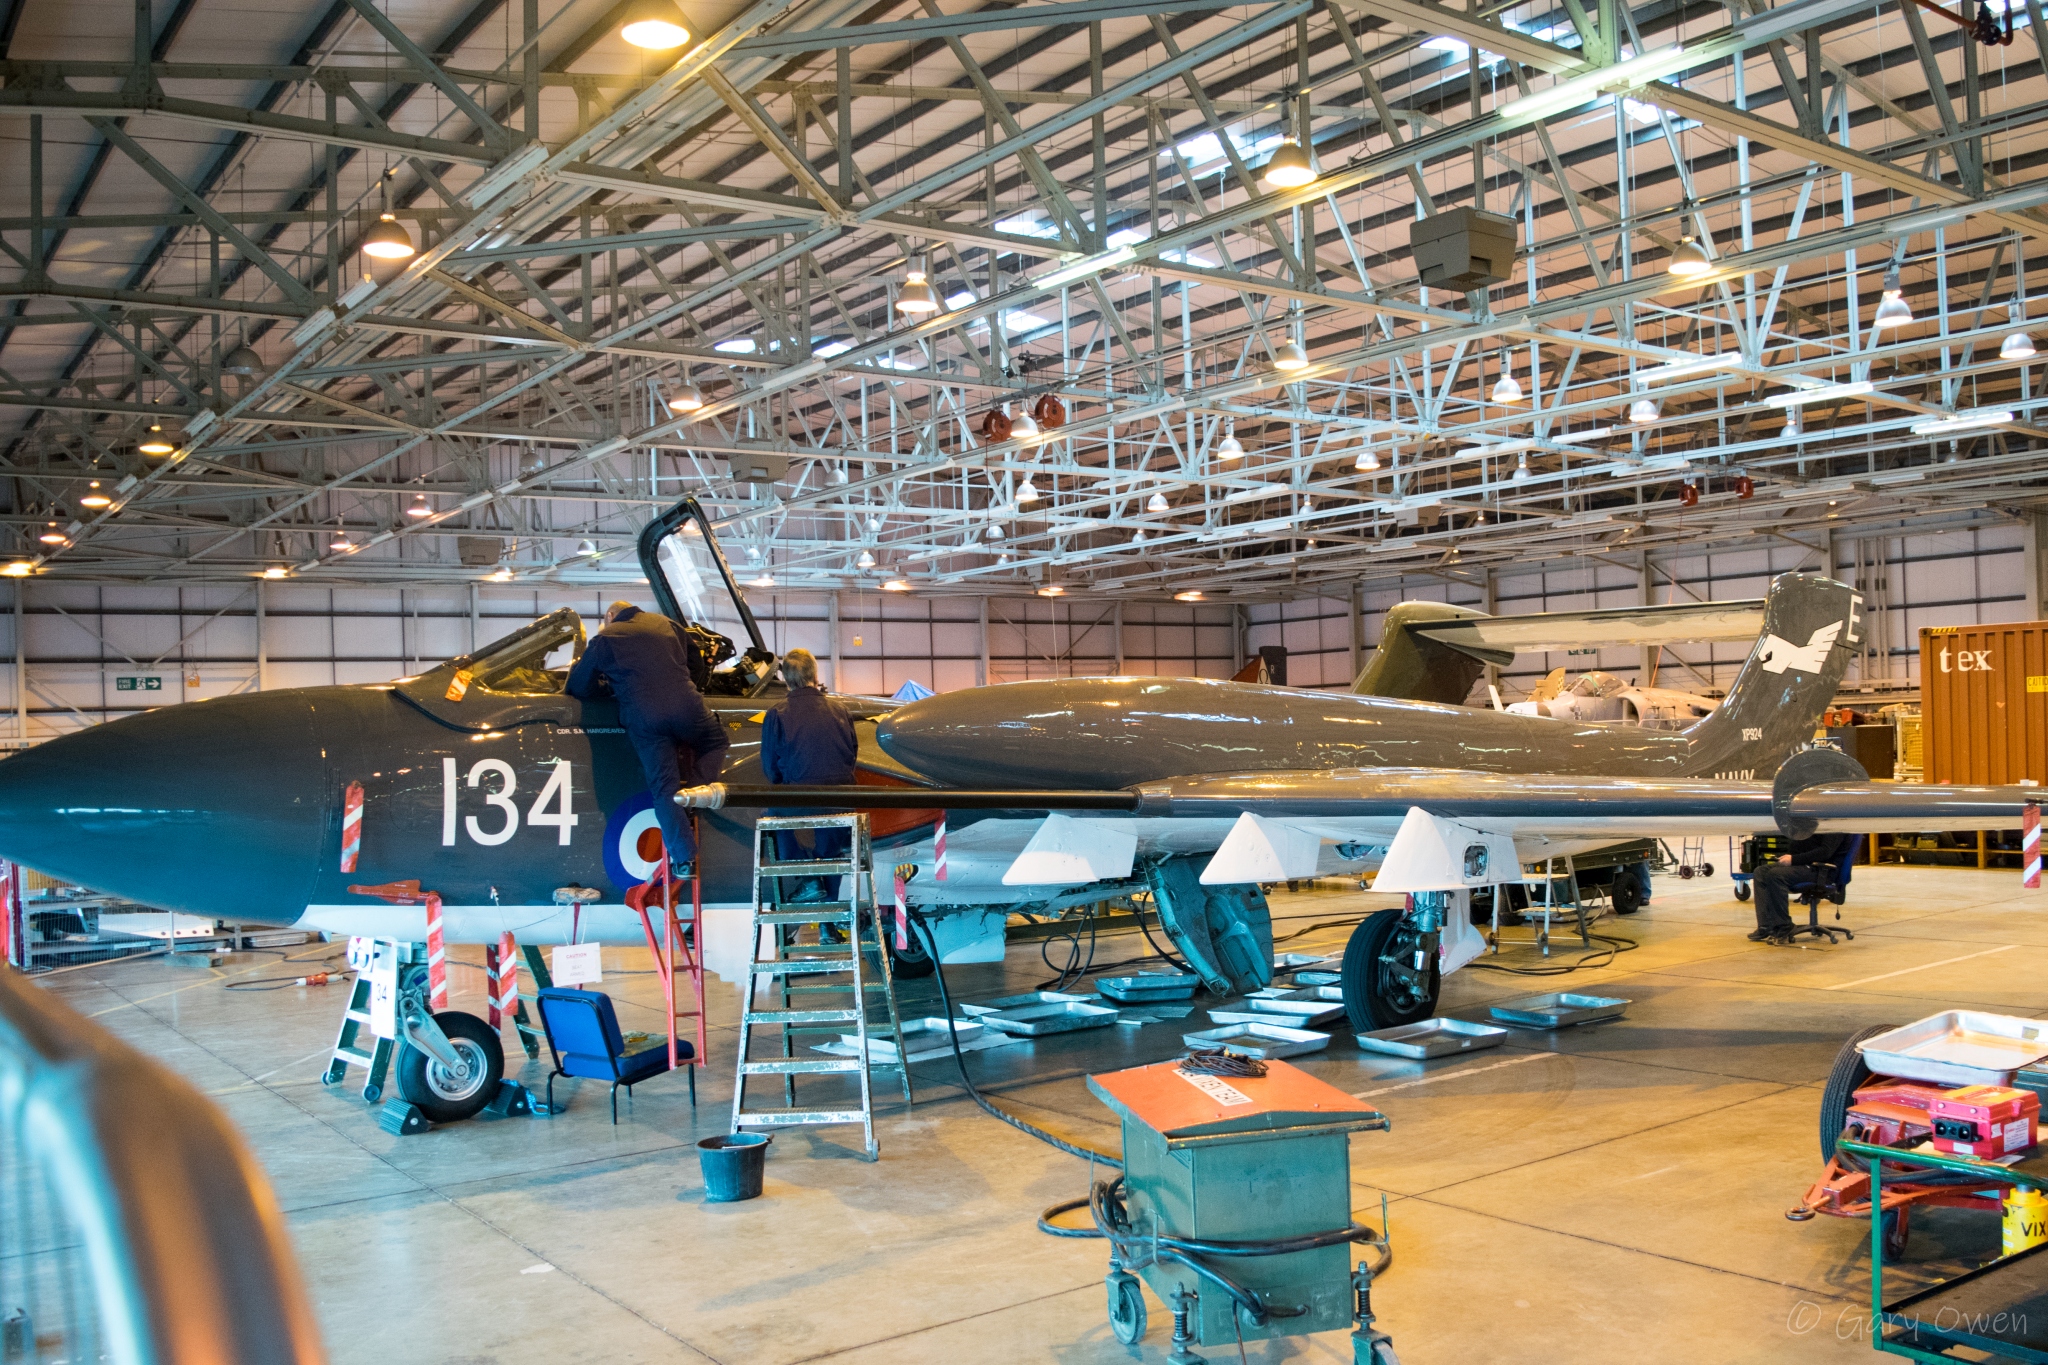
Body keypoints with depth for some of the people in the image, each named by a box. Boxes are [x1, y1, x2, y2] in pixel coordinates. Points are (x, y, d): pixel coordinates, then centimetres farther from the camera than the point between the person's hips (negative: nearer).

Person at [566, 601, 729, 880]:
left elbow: (579, 686, 15)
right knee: (717, 743, 27)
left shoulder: (604, 639, 10)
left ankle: (684, 858, -2)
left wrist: (613, 687, 32)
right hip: (686, 706, 2)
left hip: (642, 718, -1)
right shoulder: (666, 624, 20)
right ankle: (698, 789, -1)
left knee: (664, 787, 3)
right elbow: (692, 662, 28)